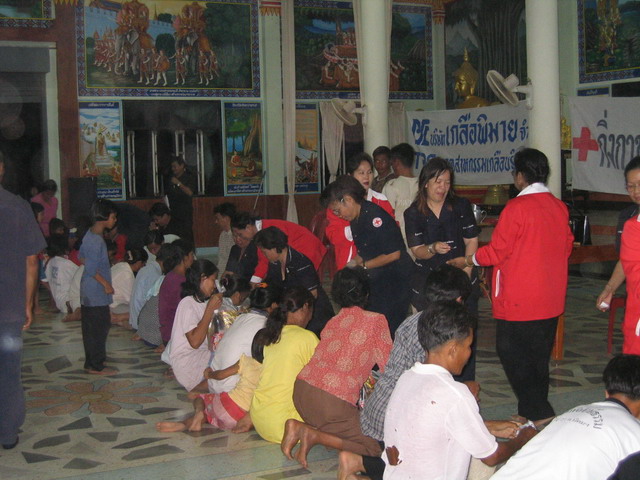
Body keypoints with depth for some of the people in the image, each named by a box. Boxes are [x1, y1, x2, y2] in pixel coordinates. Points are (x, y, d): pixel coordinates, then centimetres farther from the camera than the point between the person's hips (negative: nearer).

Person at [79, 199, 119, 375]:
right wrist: (106, 284, -14)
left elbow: (82, 257, 19)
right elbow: (92, 270, -23)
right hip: (96, 293, -10)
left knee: (90, 328, 16)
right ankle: (96, 366, 6)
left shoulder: (90, 233, 7)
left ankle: (91, 362, 25)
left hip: (88, 291, 10)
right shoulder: (97, 241, -23)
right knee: (99, 328, -2)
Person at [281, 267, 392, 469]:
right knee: (375, 446, 3)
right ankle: (314, 435, -12)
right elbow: (388, 367, 7)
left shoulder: (332, 322, 19)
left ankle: (300, 427, 3)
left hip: (301, 390, 7)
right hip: (334, 400, -7)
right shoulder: (376, 320, 3)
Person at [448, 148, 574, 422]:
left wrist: (467, 261, 4)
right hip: (551, 299, 7)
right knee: (539, 356, 16)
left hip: (519, 299, -7)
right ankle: (536, 411, 25)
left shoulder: (517, 207, -16)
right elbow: (566, 247, 13)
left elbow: (497, 251, -12)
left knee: (512, 354, 4)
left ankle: (538, 413, 4)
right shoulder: (560, 207, 3)